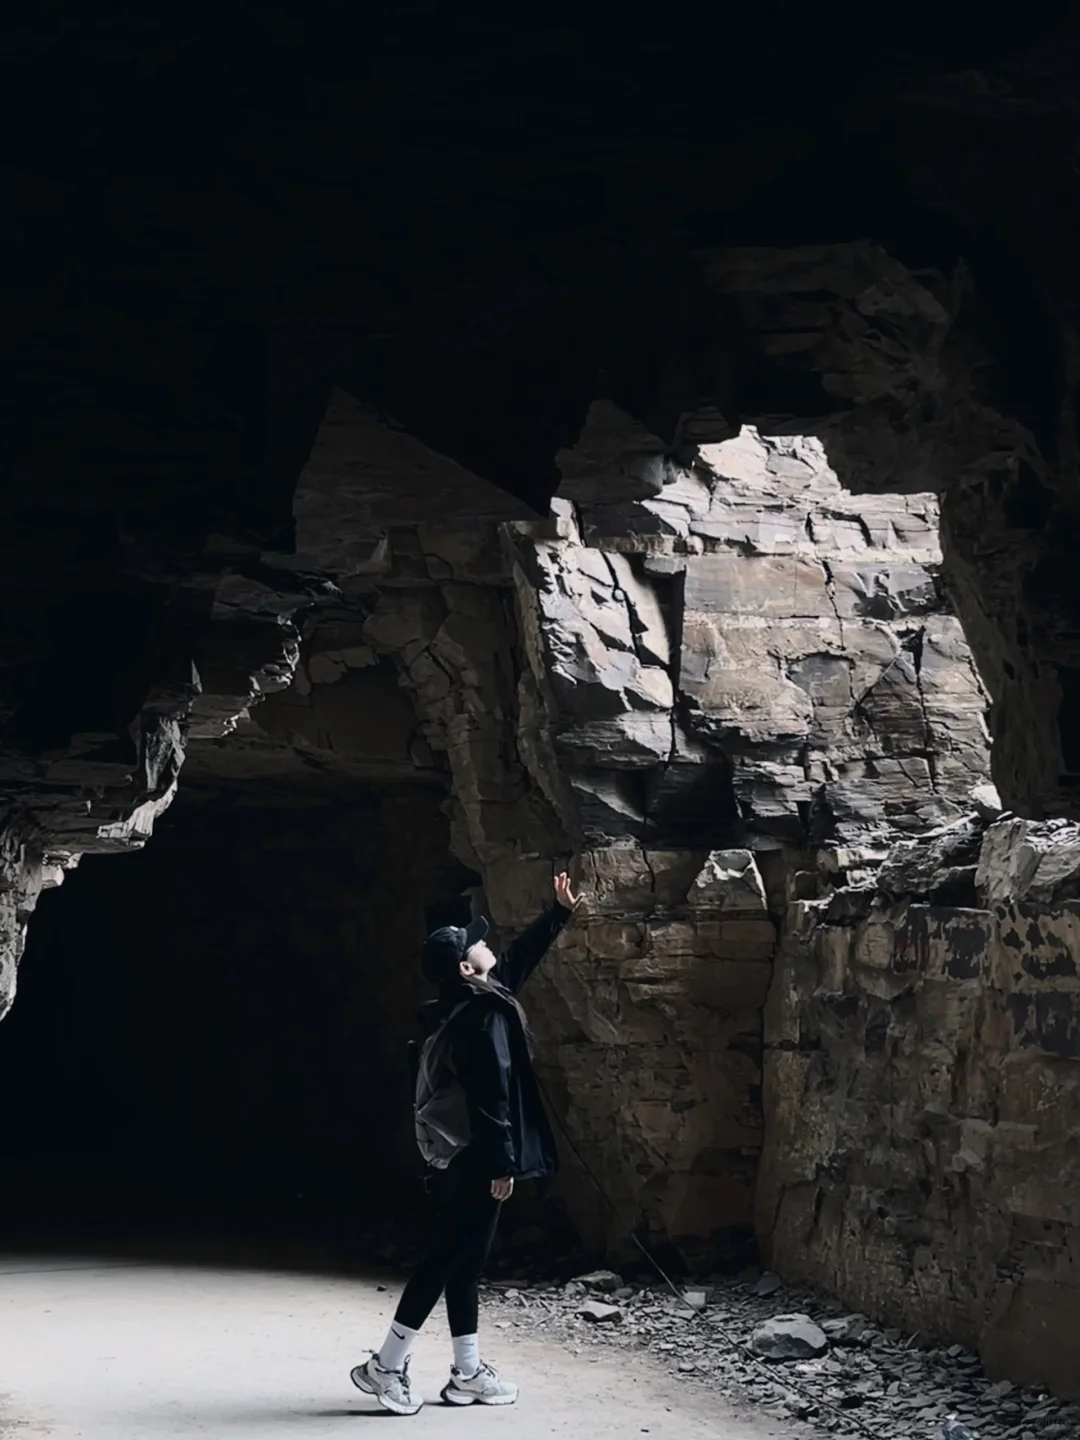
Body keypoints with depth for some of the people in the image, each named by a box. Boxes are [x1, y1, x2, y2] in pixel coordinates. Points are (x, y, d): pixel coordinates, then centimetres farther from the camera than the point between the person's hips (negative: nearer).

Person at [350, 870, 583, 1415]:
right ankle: (386, 1366, -3)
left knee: (462, 1261, 11)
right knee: (451, 1259, -5)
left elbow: (519, 958, 27)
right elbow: (491, 1094, -23)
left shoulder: (470, 1003, 11)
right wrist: (501, 1163, -21)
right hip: (476, 1161, -10)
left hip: (457, 1158, 10)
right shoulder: (483, 1014, -18)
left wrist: (559, 913, 29)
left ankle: (467, 1373, 17)